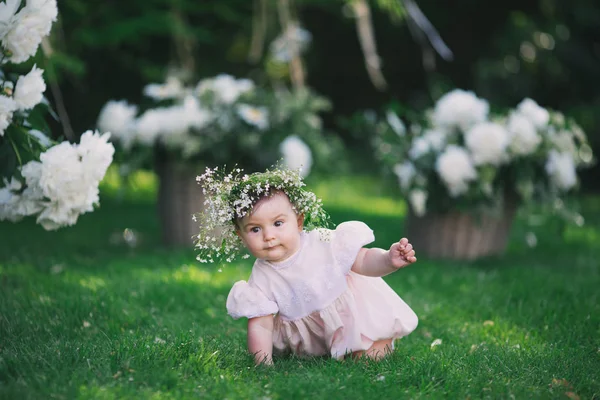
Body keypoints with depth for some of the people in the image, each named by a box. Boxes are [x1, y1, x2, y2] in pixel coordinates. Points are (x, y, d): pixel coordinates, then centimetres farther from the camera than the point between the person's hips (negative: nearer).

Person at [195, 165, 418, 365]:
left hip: (355, 315, -3)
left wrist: (389, 260, -40)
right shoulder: (261, 280, -21)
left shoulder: (324, 243, -25)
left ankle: (383, 341, 25)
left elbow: (363, 261, -19)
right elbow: (260, 325, -19)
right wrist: (263, 364, -31)